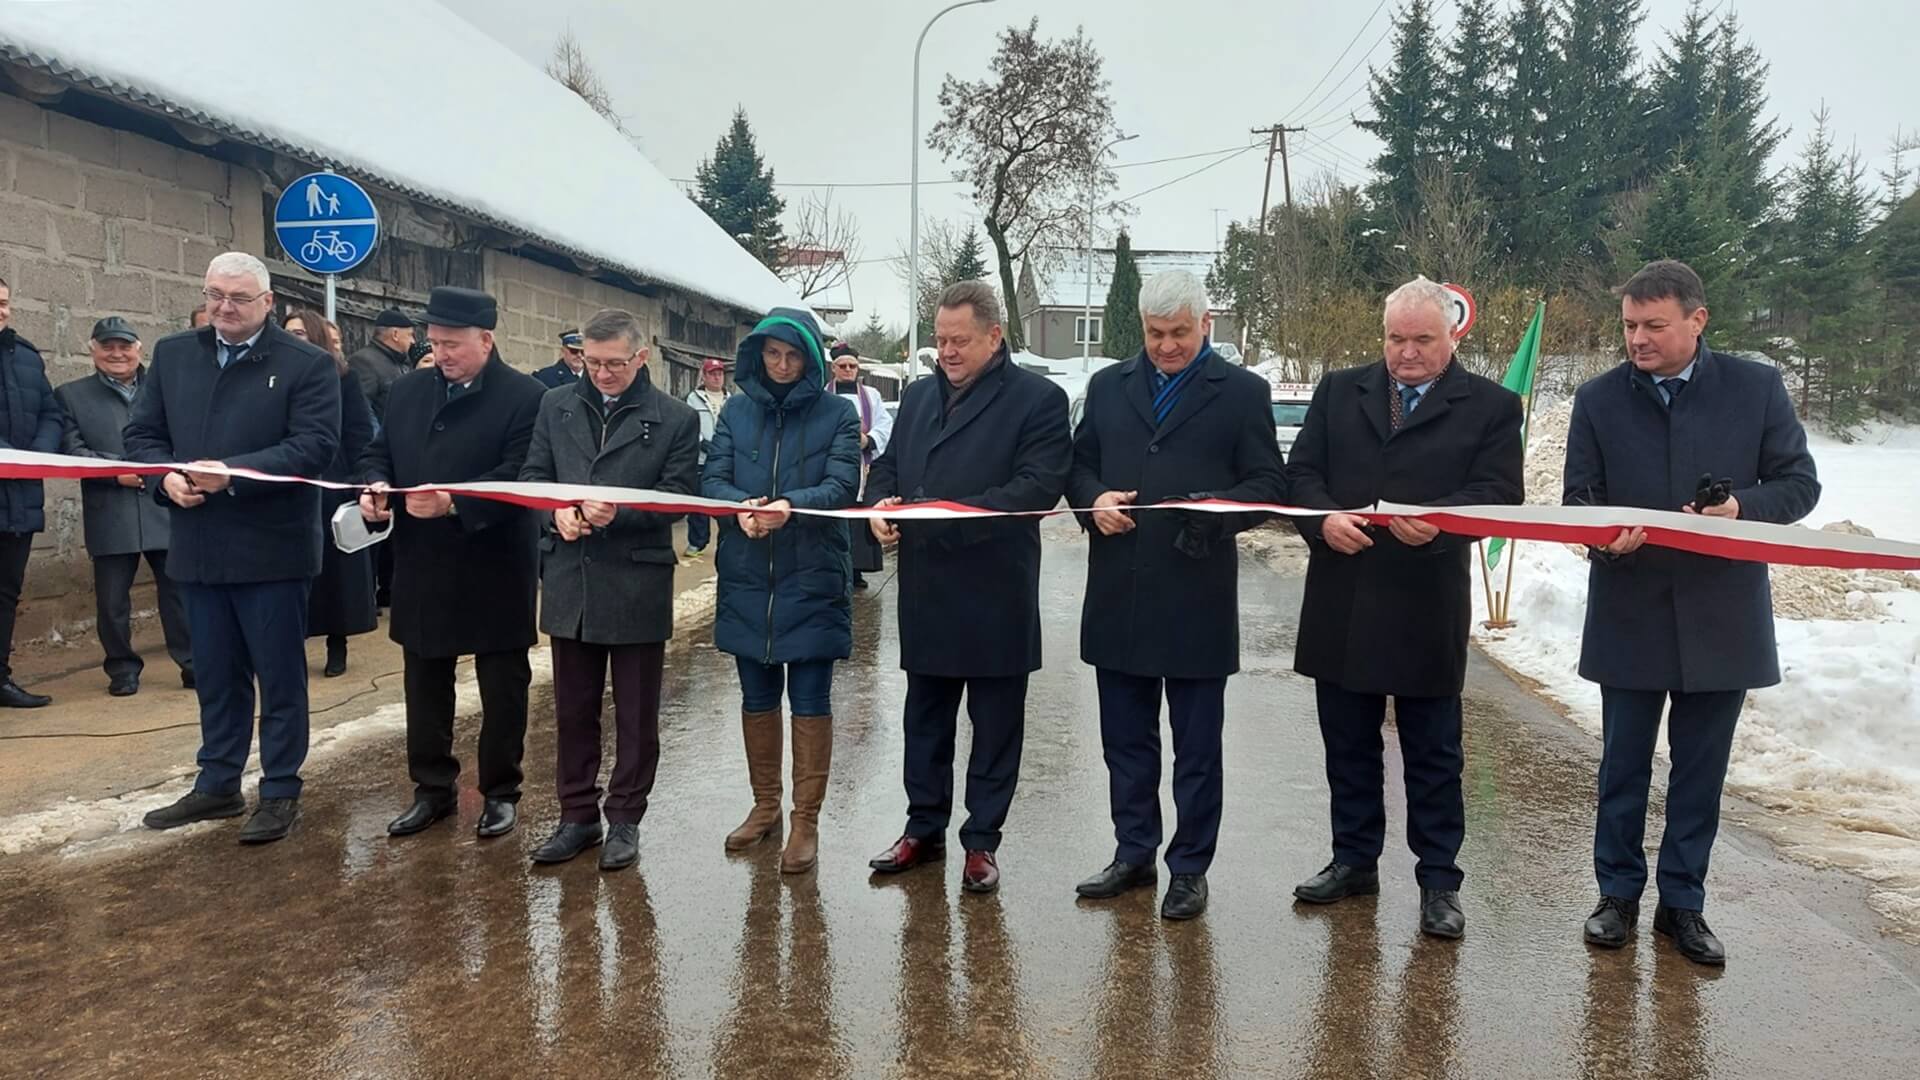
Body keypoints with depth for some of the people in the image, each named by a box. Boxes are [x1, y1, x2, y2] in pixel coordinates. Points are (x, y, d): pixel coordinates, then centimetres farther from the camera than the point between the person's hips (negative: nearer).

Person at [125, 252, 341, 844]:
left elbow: (315, 443, -15)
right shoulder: (172, 353, 11)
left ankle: (280, 792, 16)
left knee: (279, 675, 5)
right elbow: (141, 432, 11)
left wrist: (233, 473, -24)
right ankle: (218, 784, 28)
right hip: (198, 545, 5)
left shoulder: (307, 364, -6)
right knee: (215, 675, 15)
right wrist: (166, 477, -9)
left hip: (271, 547, -5)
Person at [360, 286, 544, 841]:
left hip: (494, 570, -5)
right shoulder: (407, 390, 9)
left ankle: (500, 792, 22)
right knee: (424, 683, 14)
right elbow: (378, 453, 15)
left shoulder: (525, 396, -11)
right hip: (422, 566, 6)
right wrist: (375, 486, -7)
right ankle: (432, 789, 28)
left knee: (502, 686, 7)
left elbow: (520, 477, -19)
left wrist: (453, 503, -29)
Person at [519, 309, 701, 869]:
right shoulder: (556, 405, 8)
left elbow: (678, 495, -7)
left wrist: (619, 511, -22)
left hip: (638, 585, -3)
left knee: (636, 713, 8)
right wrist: (556, 511, -12)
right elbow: (532, 476, 9)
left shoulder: (675, 419, -3)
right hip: (569, 580, 3)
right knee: (573, 708, 13)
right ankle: (578, 815, 26)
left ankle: (625, 818, 22)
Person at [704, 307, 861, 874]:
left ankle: (806, 820, 13)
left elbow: (843, 486, -11)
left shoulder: (836, 413, -1)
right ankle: (764, 805, 31)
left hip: (812, 582, -3)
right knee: (756, 698, 14)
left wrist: (791, 504, -29)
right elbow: (711, 479, 0)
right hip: (747, 580, 4)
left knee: (810, 702, 2)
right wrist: (740, 507, -22)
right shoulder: (736, 412, 8)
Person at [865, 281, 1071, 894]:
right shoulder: (919, 395, 14)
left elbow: (1040, 486, -17)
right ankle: (924, 827, 30)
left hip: (996, 595, -5)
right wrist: (879, 503, -5)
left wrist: (954, 515, -23)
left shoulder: (1037, 399, -6)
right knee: (925, 718, 15)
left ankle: (982, 841, 20)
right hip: (925, 590, 6)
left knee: (996, 724, 7)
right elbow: (887, 465, 19)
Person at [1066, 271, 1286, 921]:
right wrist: (1095, 500, -6)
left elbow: (1268, 485, -1)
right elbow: (1078, 465, 15)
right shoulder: (1108, 386, 12)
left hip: (1196, 599, -3)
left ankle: (1190, 868, 20)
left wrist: (1217, 510, -20)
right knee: (1125, 738, 14)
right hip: (1117, 596, 4)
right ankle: (1133, 854, 28)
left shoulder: (1241, 392, 2)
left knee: (1196, 746, 7)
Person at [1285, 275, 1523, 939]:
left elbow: (1500, 495, -7)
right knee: (1348, 746, 14)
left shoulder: (1490, 406, 1)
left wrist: (1438, 519, -25)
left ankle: (1438, 882, 18)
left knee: (1433, 755, 7)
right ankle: (1354, 860, 29)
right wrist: (1325, 517, -15)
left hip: (1427, 609, -3)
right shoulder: (1339, 391, 10)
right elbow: (1301, 472, 5)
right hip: (1341, 603, 3)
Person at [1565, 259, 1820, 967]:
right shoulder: (1599, 398, 1)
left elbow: (1799, 483, 2)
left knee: (1700, 769, 10)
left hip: (1722, 615, 0)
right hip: (1629, 615, 0)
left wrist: (1742, 506, -18)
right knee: (1623, 764, 9)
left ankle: (1682, 904, 24)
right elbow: (1577, 499, 3)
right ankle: (1619, 893, 25)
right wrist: (1603, 535, -19)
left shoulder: (1756, 387, 0)